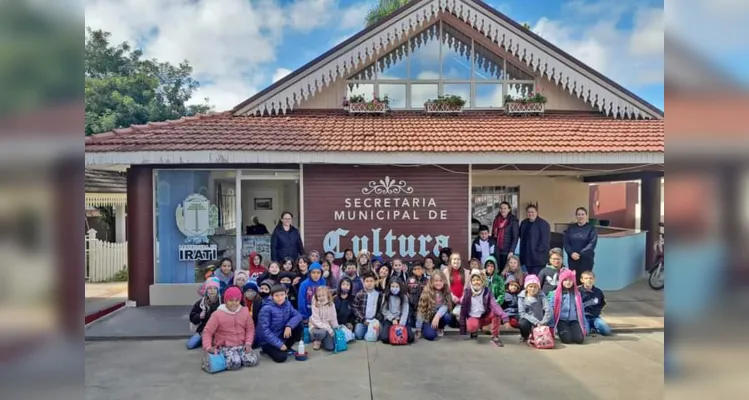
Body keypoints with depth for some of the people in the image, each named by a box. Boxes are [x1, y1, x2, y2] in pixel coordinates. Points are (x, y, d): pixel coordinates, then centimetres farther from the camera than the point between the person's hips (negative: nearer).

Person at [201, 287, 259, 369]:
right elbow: (207, 331, -8)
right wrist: (208, 347, -24)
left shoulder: (245, 312, 0)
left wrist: (248, 343, -10)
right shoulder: (217, 314, -9)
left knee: (252, 361, -22)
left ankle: (238, 356, 8)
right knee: (234, 363, -32)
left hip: (242, 345, 3)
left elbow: (250, 329, 6)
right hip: (225, 347, -3)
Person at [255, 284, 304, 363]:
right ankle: (267, 349, 6)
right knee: (281, 357, -25)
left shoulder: (287, 304, -4)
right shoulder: (266, 309, -23)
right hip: (268, 340, -6)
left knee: (298, 324, -12)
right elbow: (264, 330, -24)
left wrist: (289, 326, -29)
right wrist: (279, 344, -26)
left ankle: (286, 347, 6)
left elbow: (297, 315, -9)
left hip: (282, 335, 6)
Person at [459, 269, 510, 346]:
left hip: (485, 316, 2)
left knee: (497, 313, -27)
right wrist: (463, 325, -2)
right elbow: (463, 308, -3)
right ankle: (474, 331, 3)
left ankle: (495, 336, -11)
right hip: (472, 317, -1)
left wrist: (505, 318, -37)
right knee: (472, 326, -36)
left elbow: (494, 305, -22)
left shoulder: (487, 291, -9)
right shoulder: (468, 292, -9)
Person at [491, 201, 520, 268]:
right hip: (497, 251, 4)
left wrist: (511, 251, -15)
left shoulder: (513, 221, -4)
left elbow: (515, 237, -8)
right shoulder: (496, 220, 10)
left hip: (507, 251, -4)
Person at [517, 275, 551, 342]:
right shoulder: (521, 296, -6)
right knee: (523, 323, -34)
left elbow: (548, 310, -15)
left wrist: (542, 323, -25)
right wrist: (536, 322, -22)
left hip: (539, 322, 0)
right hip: (528, 320, 0)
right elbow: (522, 313, -13)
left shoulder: (541, 296, -6)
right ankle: (525, 336, 0)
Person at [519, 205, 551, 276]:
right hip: (527, 257, 7)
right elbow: (521, 237, 24)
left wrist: (538, 250, -13)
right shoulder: (524, 223, 15)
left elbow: (545, 240, -12)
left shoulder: (543, 224, -7)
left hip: (538, 258, -7)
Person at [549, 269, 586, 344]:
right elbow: (552, 309, -1)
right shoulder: (555, 294, -2)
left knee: (579, 339, -19)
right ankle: (561, 331, 11)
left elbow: (581, 310, 12)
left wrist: (584, 326, 10)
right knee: (567, 339, -21)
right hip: (562, 320, -2)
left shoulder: (577, 294, 7)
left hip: (574, 320, 2)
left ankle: (571, 330, 12)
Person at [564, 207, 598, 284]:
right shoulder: (571, 228, 11)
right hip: (572, 259, 3)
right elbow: (566, 243, 4)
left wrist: (580, 254, -18)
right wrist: (571, 253, -13)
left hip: (586, 259, -3)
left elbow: (592, 244, -9)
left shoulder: (591, 228, 2)